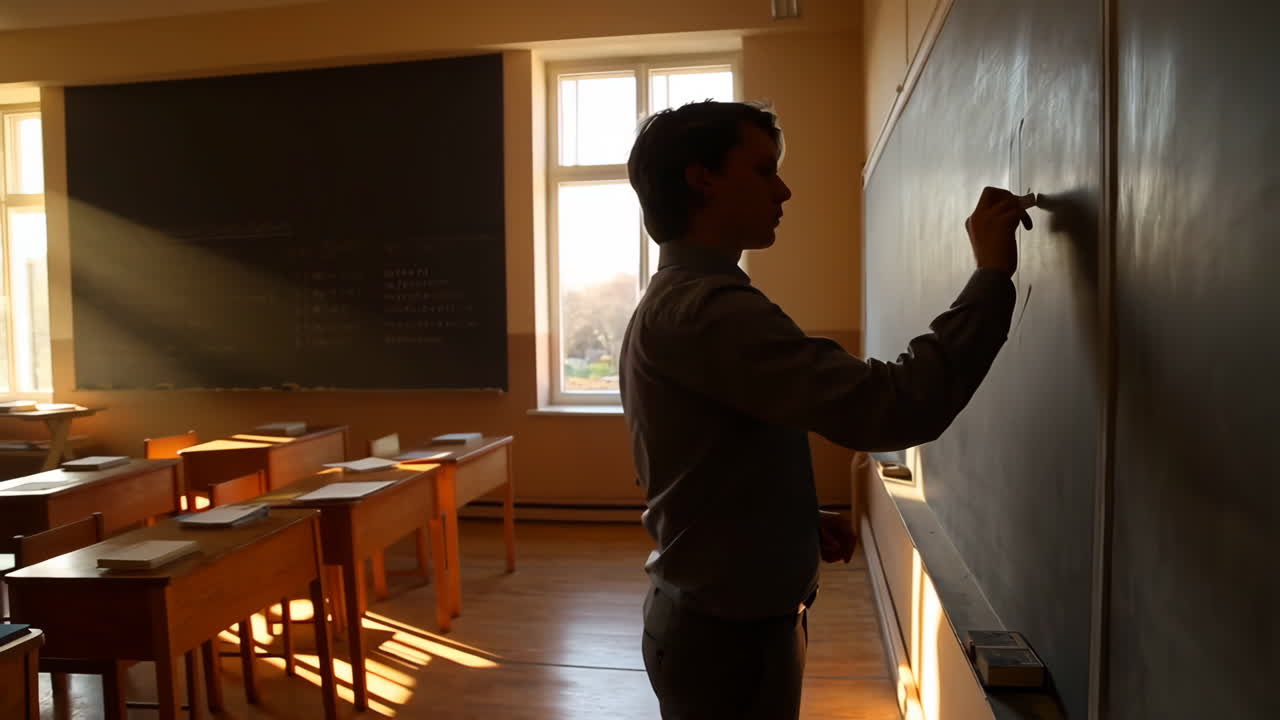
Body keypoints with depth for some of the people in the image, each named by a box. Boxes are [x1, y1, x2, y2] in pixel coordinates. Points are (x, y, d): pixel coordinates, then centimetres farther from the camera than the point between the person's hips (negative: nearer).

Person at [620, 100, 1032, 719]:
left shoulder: (672, 301, 9)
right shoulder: (706, 308, -25)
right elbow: (895, 407, -33)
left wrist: (801, 522, 3)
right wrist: (992, 274, -20)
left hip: (715, 615, 10)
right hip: (730, 633, -9)